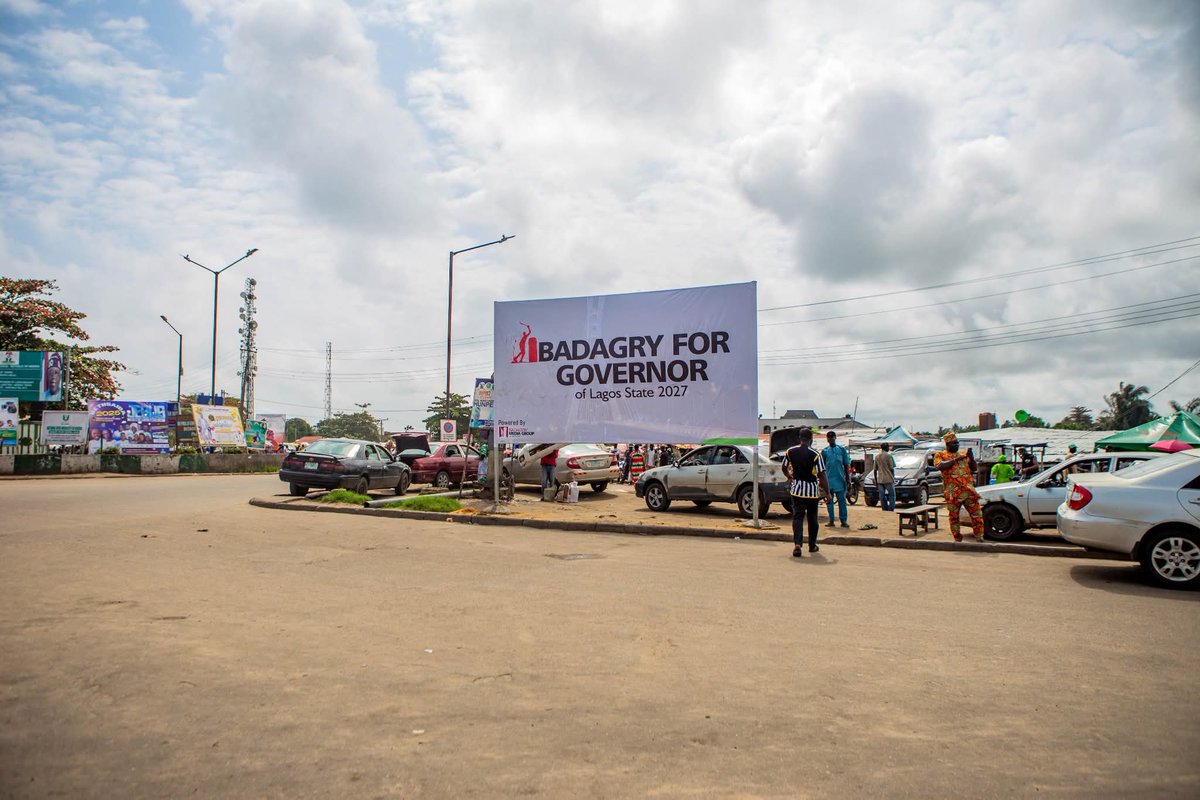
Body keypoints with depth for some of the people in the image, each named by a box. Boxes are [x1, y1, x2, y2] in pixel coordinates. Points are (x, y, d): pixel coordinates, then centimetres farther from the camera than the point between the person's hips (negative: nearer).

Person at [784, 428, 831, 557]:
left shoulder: (790, 452, -3)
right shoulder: (815, 455, -15)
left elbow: (784, 468, 12)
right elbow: (822, 476, -16)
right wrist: (827, 494, -9)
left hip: (796, 489, 2)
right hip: (812, 489, -2)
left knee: (797, 516, 1)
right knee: (812, 518, 14)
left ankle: (797, 544, -19)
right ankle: (812, 545, 26)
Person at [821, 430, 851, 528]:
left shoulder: (842, 450, 5)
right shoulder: (824, 451, 6)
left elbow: (846, 465, 7)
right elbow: (822, 468, 10)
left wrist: (848, 479, 3)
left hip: (840, 479, -1)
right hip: (829, 480, 1)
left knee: (842, 500, 0)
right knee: (829, 501, 4)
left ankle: (844, 521, 5)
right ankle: (831, 521, 10)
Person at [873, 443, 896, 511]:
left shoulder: (877, 457, 9)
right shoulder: (888, 456, -6)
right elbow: (892, 469, -6)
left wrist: (875, 481, 16)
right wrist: (893, 478, 5)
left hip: (880, 480, 5)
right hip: (889, 480, -5)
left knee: (882, 498, 5)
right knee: (892, 496, 2)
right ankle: (890, 512, -5)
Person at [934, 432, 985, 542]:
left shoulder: (963, 454, 19)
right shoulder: (940, 455, 7)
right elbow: (939, 466, -14)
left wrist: (971, 458, 0)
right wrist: (955, 460, -14)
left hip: (969, 490, 3)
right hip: (952, 492, -3)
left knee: (976, 514, 0)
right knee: (954, 516, 3)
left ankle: (979, 537, 7)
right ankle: (957, 539, 12)